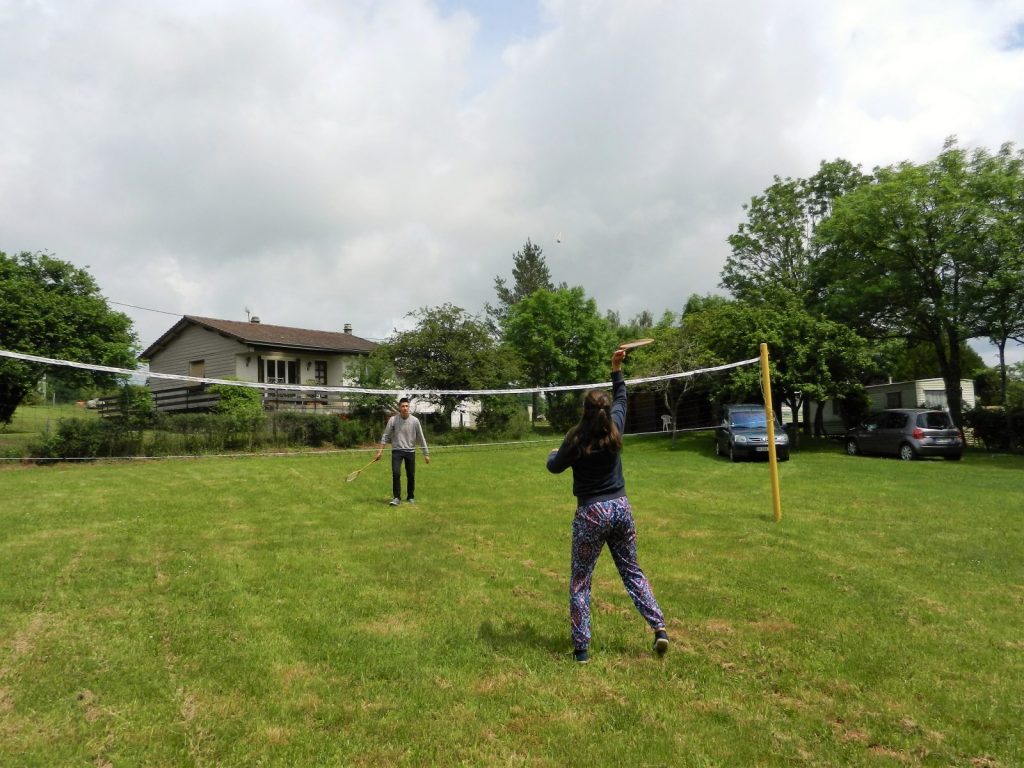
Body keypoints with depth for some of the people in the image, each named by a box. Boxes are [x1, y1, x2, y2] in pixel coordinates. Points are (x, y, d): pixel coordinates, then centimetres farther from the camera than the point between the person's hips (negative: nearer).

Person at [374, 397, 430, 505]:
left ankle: (410, 497, 24)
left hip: (410, 451, 1)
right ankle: (396, 498, -3)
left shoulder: (415, 421, -3)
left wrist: (426, 454, 2)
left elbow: (421, 438, 2)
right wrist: (380, 451, -8)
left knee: (411, 475, 5)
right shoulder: (393, 420, -5)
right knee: (396, 473, -15)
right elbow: (385, 436, -1)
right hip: (396, 451, -1)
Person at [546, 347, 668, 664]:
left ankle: (581, 648, 11)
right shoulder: (615, 428, -3)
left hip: (591, 513, -4)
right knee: (632, 572, 19)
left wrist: (553, 453, 22)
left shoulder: (576, 439, -15)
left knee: (580, 582, 7)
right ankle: (660, 628, 12)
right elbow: (621, 399, 17)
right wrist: (616, 370, 25)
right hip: (620, 508, 5)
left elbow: (554, 467, 1)